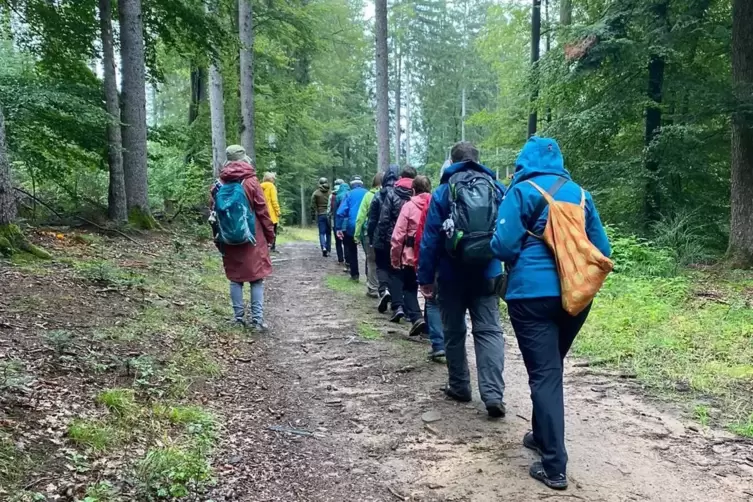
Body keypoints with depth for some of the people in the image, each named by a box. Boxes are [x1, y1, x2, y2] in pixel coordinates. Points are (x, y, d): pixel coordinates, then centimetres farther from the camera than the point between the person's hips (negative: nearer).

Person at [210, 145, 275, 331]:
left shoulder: (220, 184, 1)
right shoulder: (251, 181, -9)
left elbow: (213, 210, 6)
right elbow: (262, 211, -8)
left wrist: (219, 235, 15)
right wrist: (270, 234, 2)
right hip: (252, 239, -3)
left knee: (235, 278, 12)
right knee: (256, 278, 3)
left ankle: (239, 317, 14)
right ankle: (257, 319, 1)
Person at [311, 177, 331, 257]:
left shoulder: (316, 193, -2)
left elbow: (313, 206, -1)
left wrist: (313, 215, 7)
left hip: (320, 215, -1)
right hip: (330, 215, 1)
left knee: (322, 232, 3)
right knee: (328, 233, 11)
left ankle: (323, 247, -20)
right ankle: (328, 250, 15)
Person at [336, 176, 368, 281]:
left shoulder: (349, 194, 2)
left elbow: (341, 212, -6)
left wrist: (339, 228, -5)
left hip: (352, 226, -1)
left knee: (352, 251, 14)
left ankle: (355, 274, 13)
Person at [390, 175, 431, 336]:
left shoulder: (409, 206, -6)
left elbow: (398, 235, -8)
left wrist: (395, 257, 1)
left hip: (412, 255, -3)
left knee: (409, 288, 12)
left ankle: (416, 317, -7)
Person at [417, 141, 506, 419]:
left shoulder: (443, 192, -4)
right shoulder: (497, 189, 5)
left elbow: (430, 238, -7)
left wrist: (425, 276, -2)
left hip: (452, 275, -2)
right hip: (487, 273, 2)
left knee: (454, 332, 12)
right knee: (489, 331, 2)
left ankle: (459, 387, 23)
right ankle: (493, 394, -9)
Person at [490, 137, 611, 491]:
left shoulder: (522, 191, -4)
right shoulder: (580, 194, 10)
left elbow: (504, 246, -10)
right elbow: (602, 249, 11)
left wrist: (520, 261, 12)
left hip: (533, 294, -5)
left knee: (543, 374, -1)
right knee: (551, 368, 21)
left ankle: (554, 467, 1)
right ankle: (542, 436, 36)